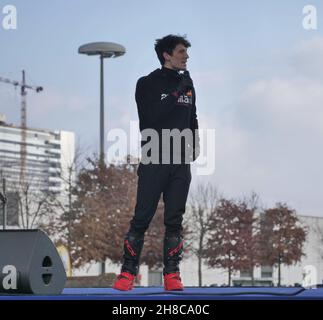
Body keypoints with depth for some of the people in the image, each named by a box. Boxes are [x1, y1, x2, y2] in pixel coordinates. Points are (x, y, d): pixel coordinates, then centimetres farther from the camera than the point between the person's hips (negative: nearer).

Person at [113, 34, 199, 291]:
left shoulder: (187, 83, 15)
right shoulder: (148, 84, -2)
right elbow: (151, 116, -16)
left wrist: (195, 144, 11)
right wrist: (176, 94, -15)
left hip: (181, 163, 4)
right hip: (154, 161, -4)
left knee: (175, 220, 5)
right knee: (142, 218, -5)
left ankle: (172, 274, 8)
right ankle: (128, 272, 2)